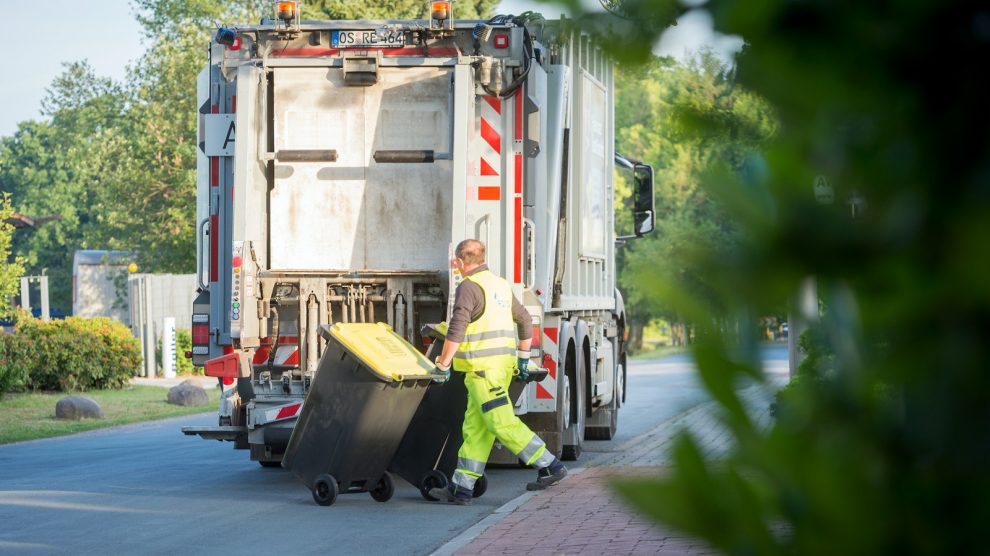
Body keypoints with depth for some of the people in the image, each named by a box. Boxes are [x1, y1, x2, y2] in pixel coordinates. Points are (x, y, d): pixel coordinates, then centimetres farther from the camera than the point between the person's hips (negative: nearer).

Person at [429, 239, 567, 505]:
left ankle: (550, 466, -8)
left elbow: (456, 330, -19)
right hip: (503, 364, 9)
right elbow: (525, 321, 22)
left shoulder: (468, 287, -12)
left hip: (482, 369, -9)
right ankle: (461, 488, 9)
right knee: (475, 428, 9)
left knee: (503, 424, -7)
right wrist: (523, 358, 27)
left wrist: (443, 365, -12)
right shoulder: (501, 285, 16)